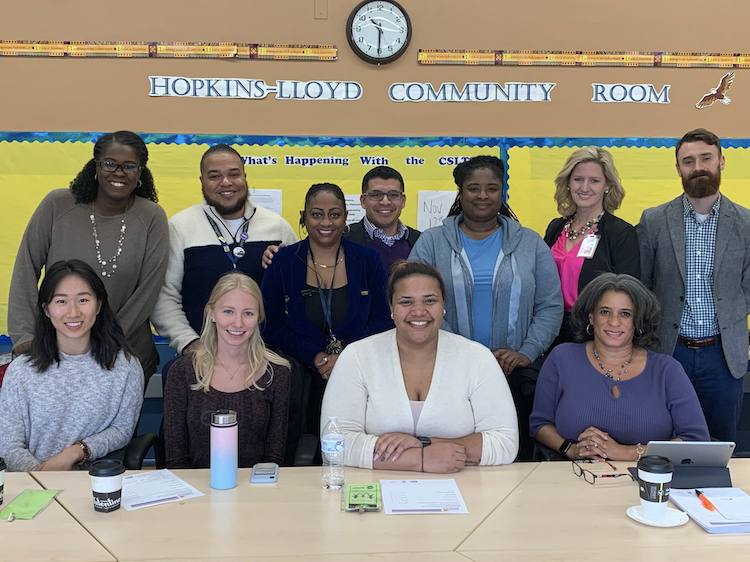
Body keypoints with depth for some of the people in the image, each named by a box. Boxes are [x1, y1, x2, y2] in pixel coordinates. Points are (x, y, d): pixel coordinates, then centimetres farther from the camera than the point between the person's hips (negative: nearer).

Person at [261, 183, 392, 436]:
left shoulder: (368, 260, 3)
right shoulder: (282, 262, 1)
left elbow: (383, 321, 1)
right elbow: (271, 328, 0)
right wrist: (316, 357, -12)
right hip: (302, 382, 0)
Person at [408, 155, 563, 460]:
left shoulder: (530, 243, 11)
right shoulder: (432, 242, 5)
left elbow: (551, 306, 8)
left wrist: (527, 352, -6)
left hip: (518, 377, 2)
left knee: (517, 458, 5)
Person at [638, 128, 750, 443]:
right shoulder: (653, 221, -2)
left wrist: (724, 326, -3)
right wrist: (655, 328, -4)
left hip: (724, 354, 1)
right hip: (667, 349, -1)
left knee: (722, 445, 12)